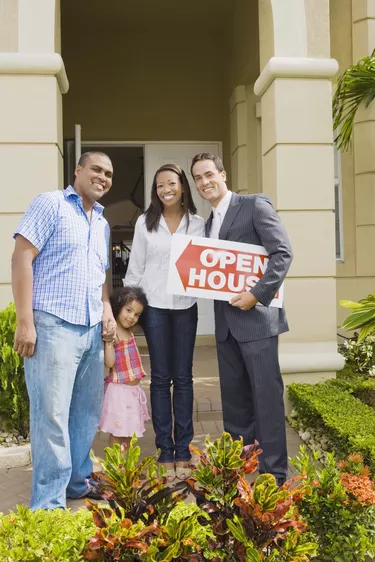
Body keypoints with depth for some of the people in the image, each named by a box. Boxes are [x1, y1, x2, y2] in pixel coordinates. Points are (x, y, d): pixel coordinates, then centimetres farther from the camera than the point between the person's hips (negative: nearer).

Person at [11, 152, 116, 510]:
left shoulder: (103, 224, 19)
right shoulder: (50, 204, -3)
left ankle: (78, 481, 31)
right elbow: (21, 258, -10)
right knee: (52, 416, -4)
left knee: (87, 413, 14)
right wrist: (25, 321, -17)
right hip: (53, 325, -7)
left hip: (92, 330, 8)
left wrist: (107, 310, 6)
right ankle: (48, 505, 8)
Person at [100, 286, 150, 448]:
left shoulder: (129, 332, 10)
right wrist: (108, 341, -30)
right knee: (117, 433, 1)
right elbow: (109, 363, -22)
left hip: (134, 390, 9)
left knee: (129, 432, 18)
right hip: (119, 390, -9)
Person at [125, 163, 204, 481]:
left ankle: (183, 452, 16)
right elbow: (135, 267, 5)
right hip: (154, 306, 0)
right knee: (161, 378, 5)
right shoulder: (145, 222, 3)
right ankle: (165, 453, 13)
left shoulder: (197, 223, 3)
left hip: (185, 307, 1)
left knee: (183, 377, 6)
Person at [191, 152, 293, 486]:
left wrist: (257, 294, -19)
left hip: (256, 317, -7)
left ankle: (274, 472, 10)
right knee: (233, 396, 14)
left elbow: (283, 253, -13)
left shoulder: (255, 205, -5)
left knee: (266, 394, -2)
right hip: (226, 321, 8)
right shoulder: (209, 222, 17)